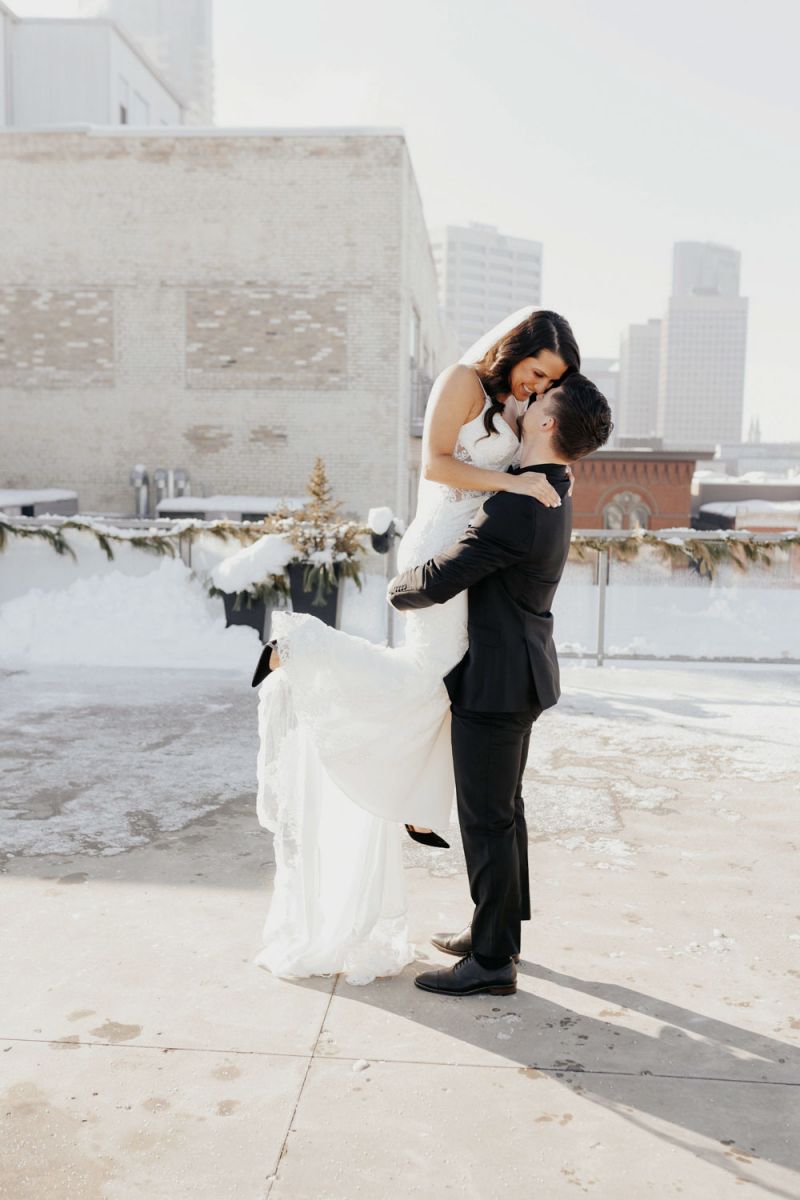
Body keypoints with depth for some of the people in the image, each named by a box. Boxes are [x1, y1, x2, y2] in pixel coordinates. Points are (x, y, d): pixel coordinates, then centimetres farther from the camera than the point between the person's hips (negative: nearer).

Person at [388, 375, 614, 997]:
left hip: (494, 682, -10)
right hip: (517, 676, 10)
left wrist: (397, 590, -3)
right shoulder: (553, 492, 7)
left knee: (487, 819, 0)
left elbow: (436, 582, -23)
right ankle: (500, 926, 35)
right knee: (504, 808, 20)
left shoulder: (516, 508, -25)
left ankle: (493, 961, 13)